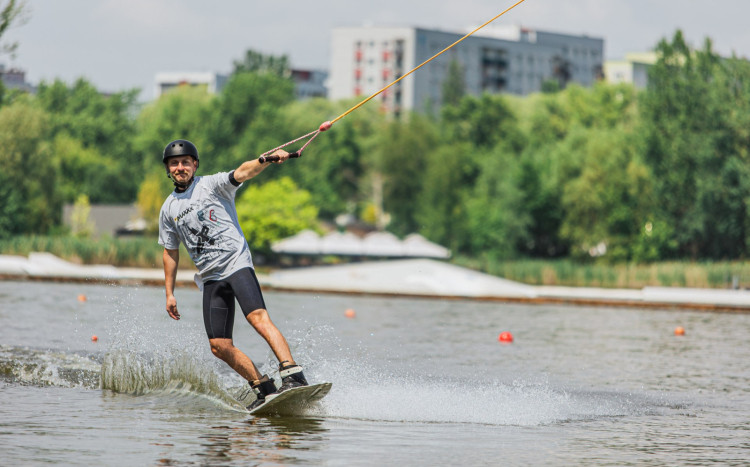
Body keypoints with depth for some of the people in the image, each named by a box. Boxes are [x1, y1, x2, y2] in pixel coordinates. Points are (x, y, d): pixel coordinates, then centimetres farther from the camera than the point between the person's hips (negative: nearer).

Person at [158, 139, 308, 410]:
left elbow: (242, 173, -16)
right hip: (210, 279, 6)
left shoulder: (212, 185, 2)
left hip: (237, 264, -5)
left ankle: (293, 376, -37)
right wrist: (169, 293, 18)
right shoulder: (168, 210, 16)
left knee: (258, 318, -27)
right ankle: (265, 389, 5)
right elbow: (170, 252, 23)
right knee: (219, 346, -4)